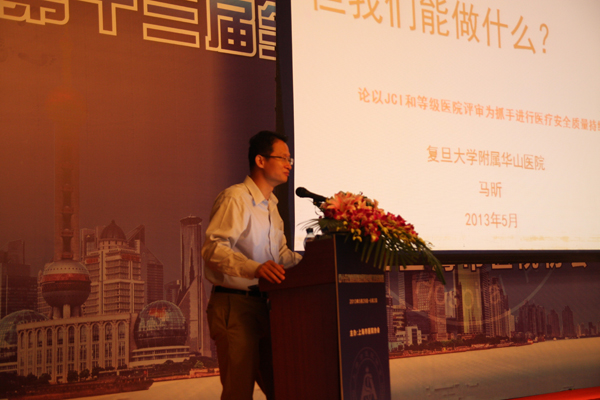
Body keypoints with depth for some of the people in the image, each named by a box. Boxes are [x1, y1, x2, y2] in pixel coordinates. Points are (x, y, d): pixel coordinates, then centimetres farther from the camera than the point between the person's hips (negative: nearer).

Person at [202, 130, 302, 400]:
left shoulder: (271, 205, 20)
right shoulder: (235, 198, -10)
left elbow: (281, 253, 26)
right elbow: (213, 248, -23)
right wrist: (254, 268, -38)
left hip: (262, 305, 9)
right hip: (233, 304, -9)